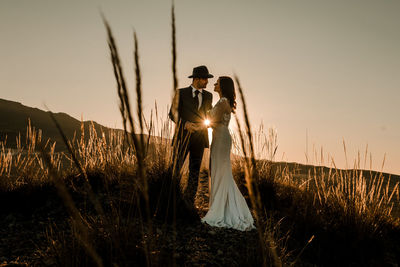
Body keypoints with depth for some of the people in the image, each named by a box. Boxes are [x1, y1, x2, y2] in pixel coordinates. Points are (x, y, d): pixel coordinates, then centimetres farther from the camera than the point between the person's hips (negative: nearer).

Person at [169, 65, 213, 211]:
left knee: (195, 170, 7)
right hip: (183, 137, -3)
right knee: (175, 168, -3)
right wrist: (185, 124, -17)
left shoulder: (208, 96, 13)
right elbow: (173, 114, -1)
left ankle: (189, 198, 20)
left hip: (199, 138, 3)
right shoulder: (181, 93, 2)